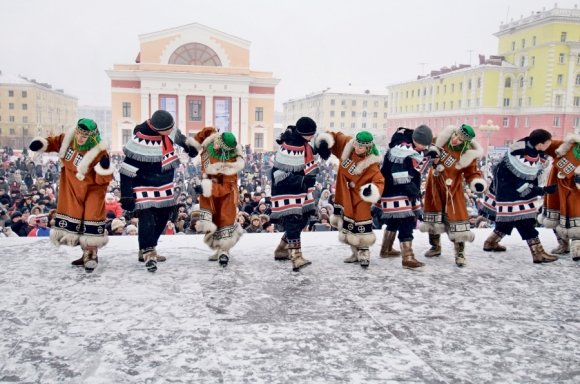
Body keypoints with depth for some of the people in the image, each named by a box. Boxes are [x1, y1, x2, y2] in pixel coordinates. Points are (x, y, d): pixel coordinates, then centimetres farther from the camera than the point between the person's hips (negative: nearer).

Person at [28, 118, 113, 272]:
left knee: (91, 220, -11)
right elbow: (54, 142, 12)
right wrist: (40, 143, -7)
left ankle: (91, 253, 3)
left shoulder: (99, 153, -26)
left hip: (92, 189, -6)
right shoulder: (67, 139, -10)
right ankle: (87, 253, 20)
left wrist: (105, 167, -44)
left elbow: (103, 180, -25)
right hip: (71, 188, 6)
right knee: (72, 219, 8)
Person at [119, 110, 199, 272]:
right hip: (144, 185, -7)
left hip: (165, 185, 7)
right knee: (147, 217, -17)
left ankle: (146, 249, 23)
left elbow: (177, 136, 18)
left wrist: (188, 144, 25)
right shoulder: (140, 142, -29)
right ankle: (148, 253, -11)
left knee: (163, 216, 11)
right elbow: (127, 169, -24)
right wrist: (127, 195, -23)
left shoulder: (168, 129, -10)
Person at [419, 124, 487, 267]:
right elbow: (432, 143, 4)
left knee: (456, 217, -7)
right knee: (433, 214, 13)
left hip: (451, 188, -4)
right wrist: (432, 150, -18)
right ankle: (435, 247, 31)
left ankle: (460, 254, 8)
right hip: (434, 182, 4)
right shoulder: (445, 136, -16)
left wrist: (477, 182, -37)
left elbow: (472, 173, -16)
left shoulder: (468, 155, -24)